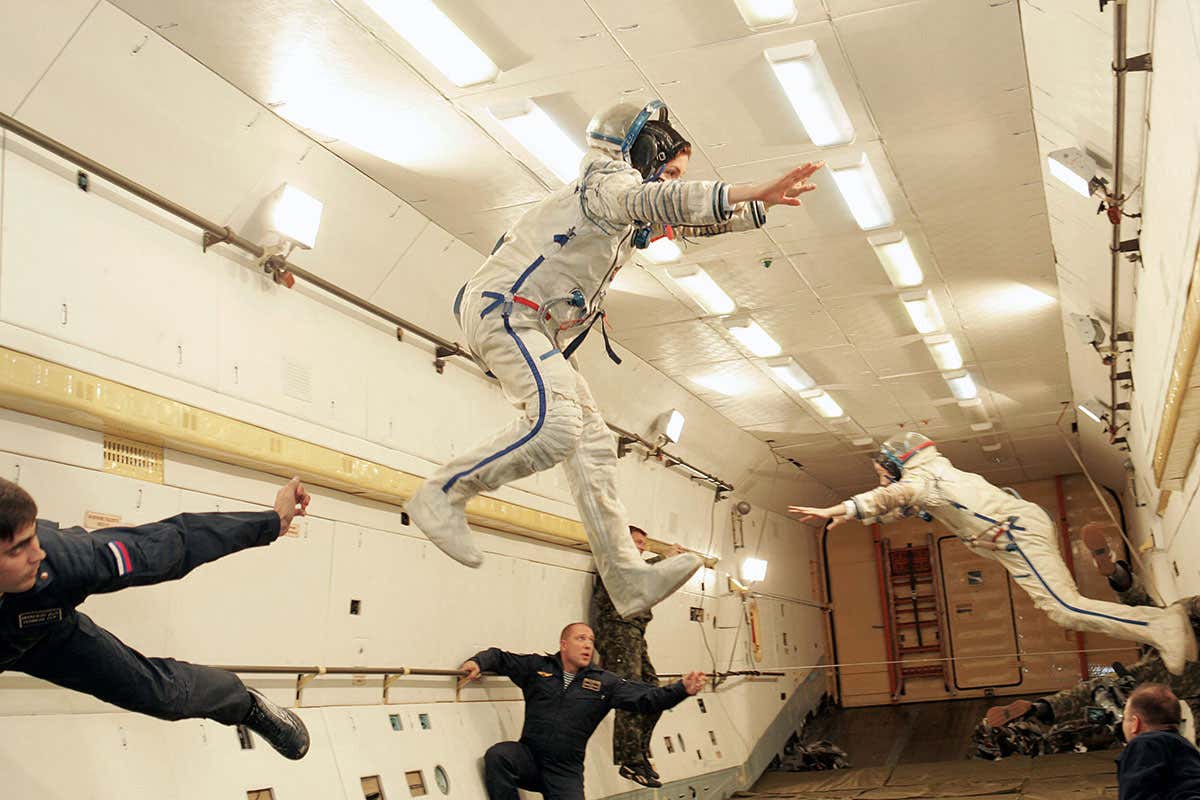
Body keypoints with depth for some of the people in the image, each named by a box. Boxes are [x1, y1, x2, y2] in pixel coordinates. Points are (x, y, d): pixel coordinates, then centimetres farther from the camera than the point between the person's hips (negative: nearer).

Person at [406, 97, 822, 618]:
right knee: (556, 424, -28)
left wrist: (765, 204, 13)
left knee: (592, 443, 1)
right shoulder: (610, 180, -9)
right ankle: (441, 494, -14)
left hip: (538, 331, 10)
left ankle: (629, 579, -2)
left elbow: (691, 219, 29)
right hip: (503, 306, -10)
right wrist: (756, 191, -39)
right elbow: (658, 201, -30)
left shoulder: (635, 212, 23)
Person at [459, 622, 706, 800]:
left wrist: (683, 689, -20)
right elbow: (499, 657, 7)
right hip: (529, 757, 0)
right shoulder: (537, 667, 3)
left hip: (566, 773, 0)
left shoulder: (604, 683, 2)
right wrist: (478, 663, -16)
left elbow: (647, 698, -4)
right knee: (497, 755, -29)